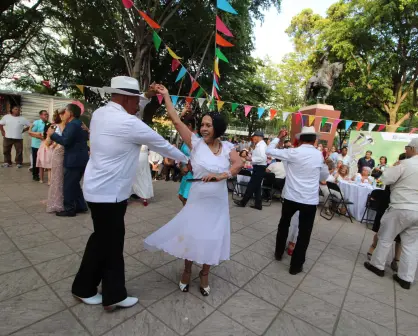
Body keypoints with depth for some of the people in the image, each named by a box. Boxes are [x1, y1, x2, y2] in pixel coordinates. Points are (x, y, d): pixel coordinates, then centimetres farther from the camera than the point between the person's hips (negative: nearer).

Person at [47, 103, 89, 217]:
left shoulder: (72, 124, -15)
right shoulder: (80, 124, 15)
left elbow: (66, 141, -23)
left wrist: (53, 134, -10)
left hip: (74, 160, -10)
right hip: (81, 159, 10)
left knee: (69, 185, 0)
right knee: (75, 184, 18)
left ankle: (69, 209, 9)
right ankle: (81, 206, 23)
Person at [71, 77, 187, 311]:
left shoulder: (99, 114, 5)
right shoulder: (129, 123, -20)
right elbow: (161, 144, -9)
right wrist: (186, 159, 6)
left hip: (98, 188, 9)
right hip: (109, 193, -9)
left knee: (103, 239, 21)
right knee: (111, 243, 6)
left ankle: (85, 288, 41)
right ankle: (113, 295, 27)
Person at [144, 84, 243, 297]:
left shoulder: (227, 147, -1)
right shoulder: (196, 143, -6)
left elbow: (238, 164, -15)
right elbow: (176, 120, -9)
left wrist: (222, 175, -32)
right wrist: (166, 96, -8)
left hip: (218, 201, 2)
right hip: (197, 199, -1)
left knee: (211, 238, 13)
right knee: (191, 235, 9)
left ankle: (204, 274, 36)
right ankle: (187, 271, 37)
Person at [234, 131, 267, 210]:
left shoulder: (261, 145, -17)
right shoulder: (260, 145, 14)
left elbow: (263, 158, -27)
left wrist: (251, 158, -22)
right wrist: (251, 157, 5)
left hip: (259, 168, -10)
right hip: (259, 168, 10)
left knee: (251, 186, 0)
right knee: (256, 186, 14)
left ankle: (243, 202, 10)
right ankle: (258, 204, 20)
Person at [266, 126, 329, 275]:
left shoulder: (293, 153, -9)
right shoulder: (319, 155, 0)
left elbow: (269, 151, -3)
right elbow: (324, 176, 13)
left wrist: (278, 138, 9)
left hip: (291, 197, 0)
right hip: (310, 200, 0)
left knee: (284, 224, 22)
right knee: (304, 233, 10)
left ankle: (279, 253, 36)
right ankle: (296, 265, 18)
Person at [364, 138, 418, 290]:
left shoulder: (406, 164, -14)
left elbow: (385, 179, -11)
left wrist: (393, 167, 5)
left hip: (401, 209, -6)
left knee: (385, 238, 11)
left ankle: (377, 265, 25)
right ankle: (406, 278, 18)